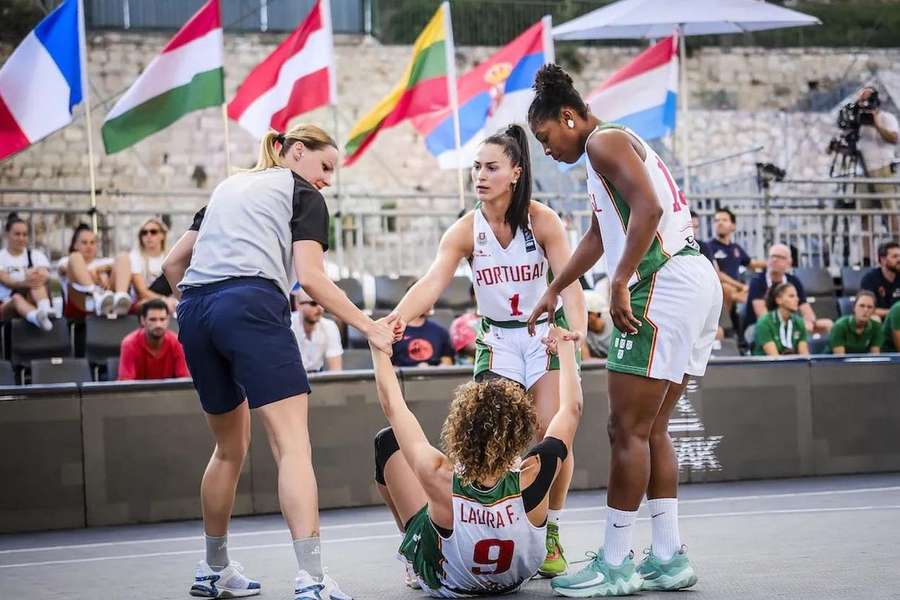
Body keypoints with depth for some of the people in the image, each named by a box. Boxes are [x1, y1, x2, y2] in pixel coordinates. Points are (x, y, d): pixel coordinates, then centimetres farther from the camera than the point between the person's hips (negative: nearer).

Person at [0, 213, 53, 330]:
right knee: (17, 298, -35)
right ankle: (38, 317, -70)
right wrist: (24, 283, -38)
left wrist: (39, 278, -36)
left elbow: (45, 275, -9)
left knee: (37, 281, -25)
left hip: (33, 302, 2)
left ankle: (45, 310, -57)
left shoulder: (36, 255, 13)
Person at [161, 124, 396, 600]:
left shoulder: (228, 186, 30)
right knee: (293, 445, -13)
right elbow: (310, 277, -3)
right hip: (253, 305, -7)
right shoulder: (303, 195, 11)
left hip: (193, 311, 7)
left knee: (230, 447, 22)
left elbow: (173, 263, 26)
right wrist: (370, 328, -1)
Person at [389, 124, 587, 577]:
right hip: (497, 339, 2)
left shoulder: (542, 221, -15)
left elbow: (569, 283, -24)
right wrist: (394, 320, -47)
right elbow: (432, 282, -27)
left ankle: (550, 535, 6)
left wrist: (577, 331, -44)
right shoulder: (465, 231, -12)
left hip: (548, 332, -1)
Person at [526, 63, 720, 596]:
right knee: (652, 429, 13)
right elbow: (599, 235, 36)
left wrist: (620, 283, -20)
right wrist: (554, 291, 43)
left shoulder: (604, 141, -5)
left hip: (664, 284, -10)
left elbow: (648, 208, -21)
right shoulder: (617, 146, 26)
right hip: (696, 282, 10)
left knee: (628, 430, -6)